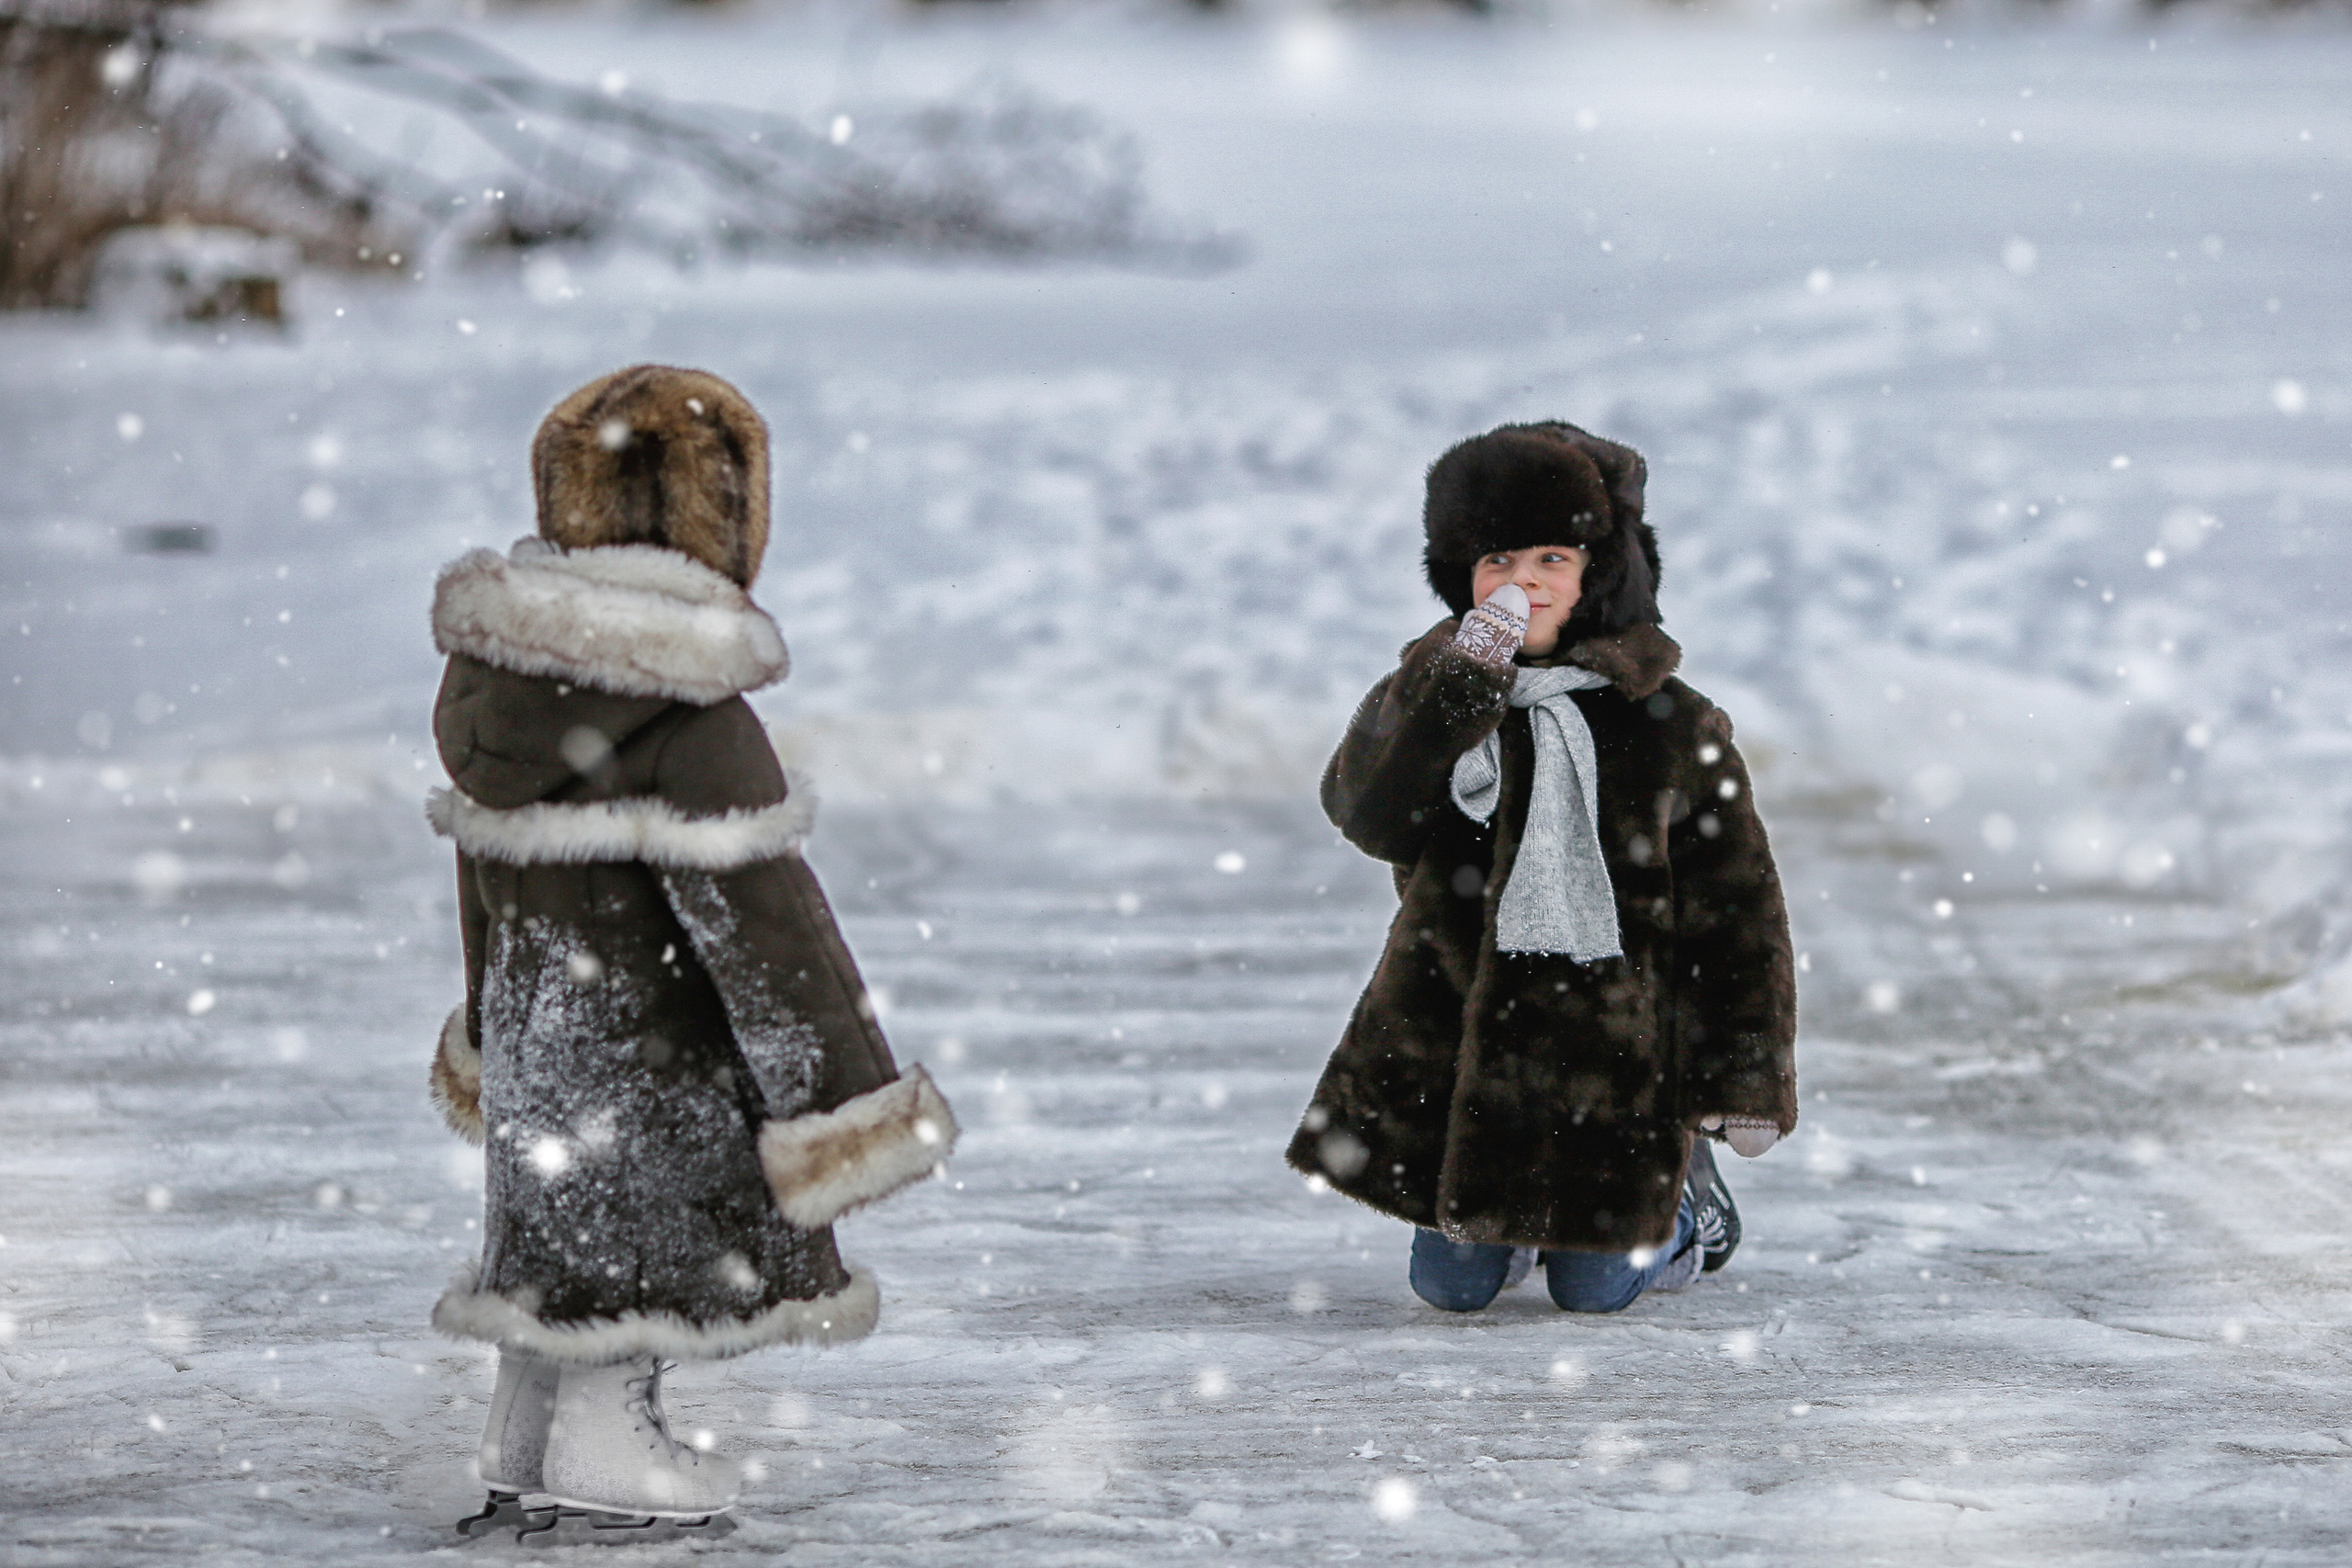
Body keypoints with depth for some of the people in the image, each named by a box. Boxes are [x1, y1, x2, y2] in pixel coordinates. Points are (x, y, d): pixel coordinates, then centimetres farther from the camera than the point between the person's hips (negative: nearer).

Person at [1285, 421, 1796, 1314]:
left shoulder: (1671, 726, -5)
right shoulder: (1424, 697, -1)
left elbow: (1738, 906, 0)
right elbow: (1369, 815, -21)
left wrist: (1748, 1078, -3)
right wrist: (1461, 686, -30)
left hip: (1610, 1038, -2)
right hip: (1451, 1034, 2)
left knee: (1595, 1290, 4)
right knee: (1450, 1285, 6)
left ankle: (1683, 1205, 36)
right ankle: (1503, 1223, 40)